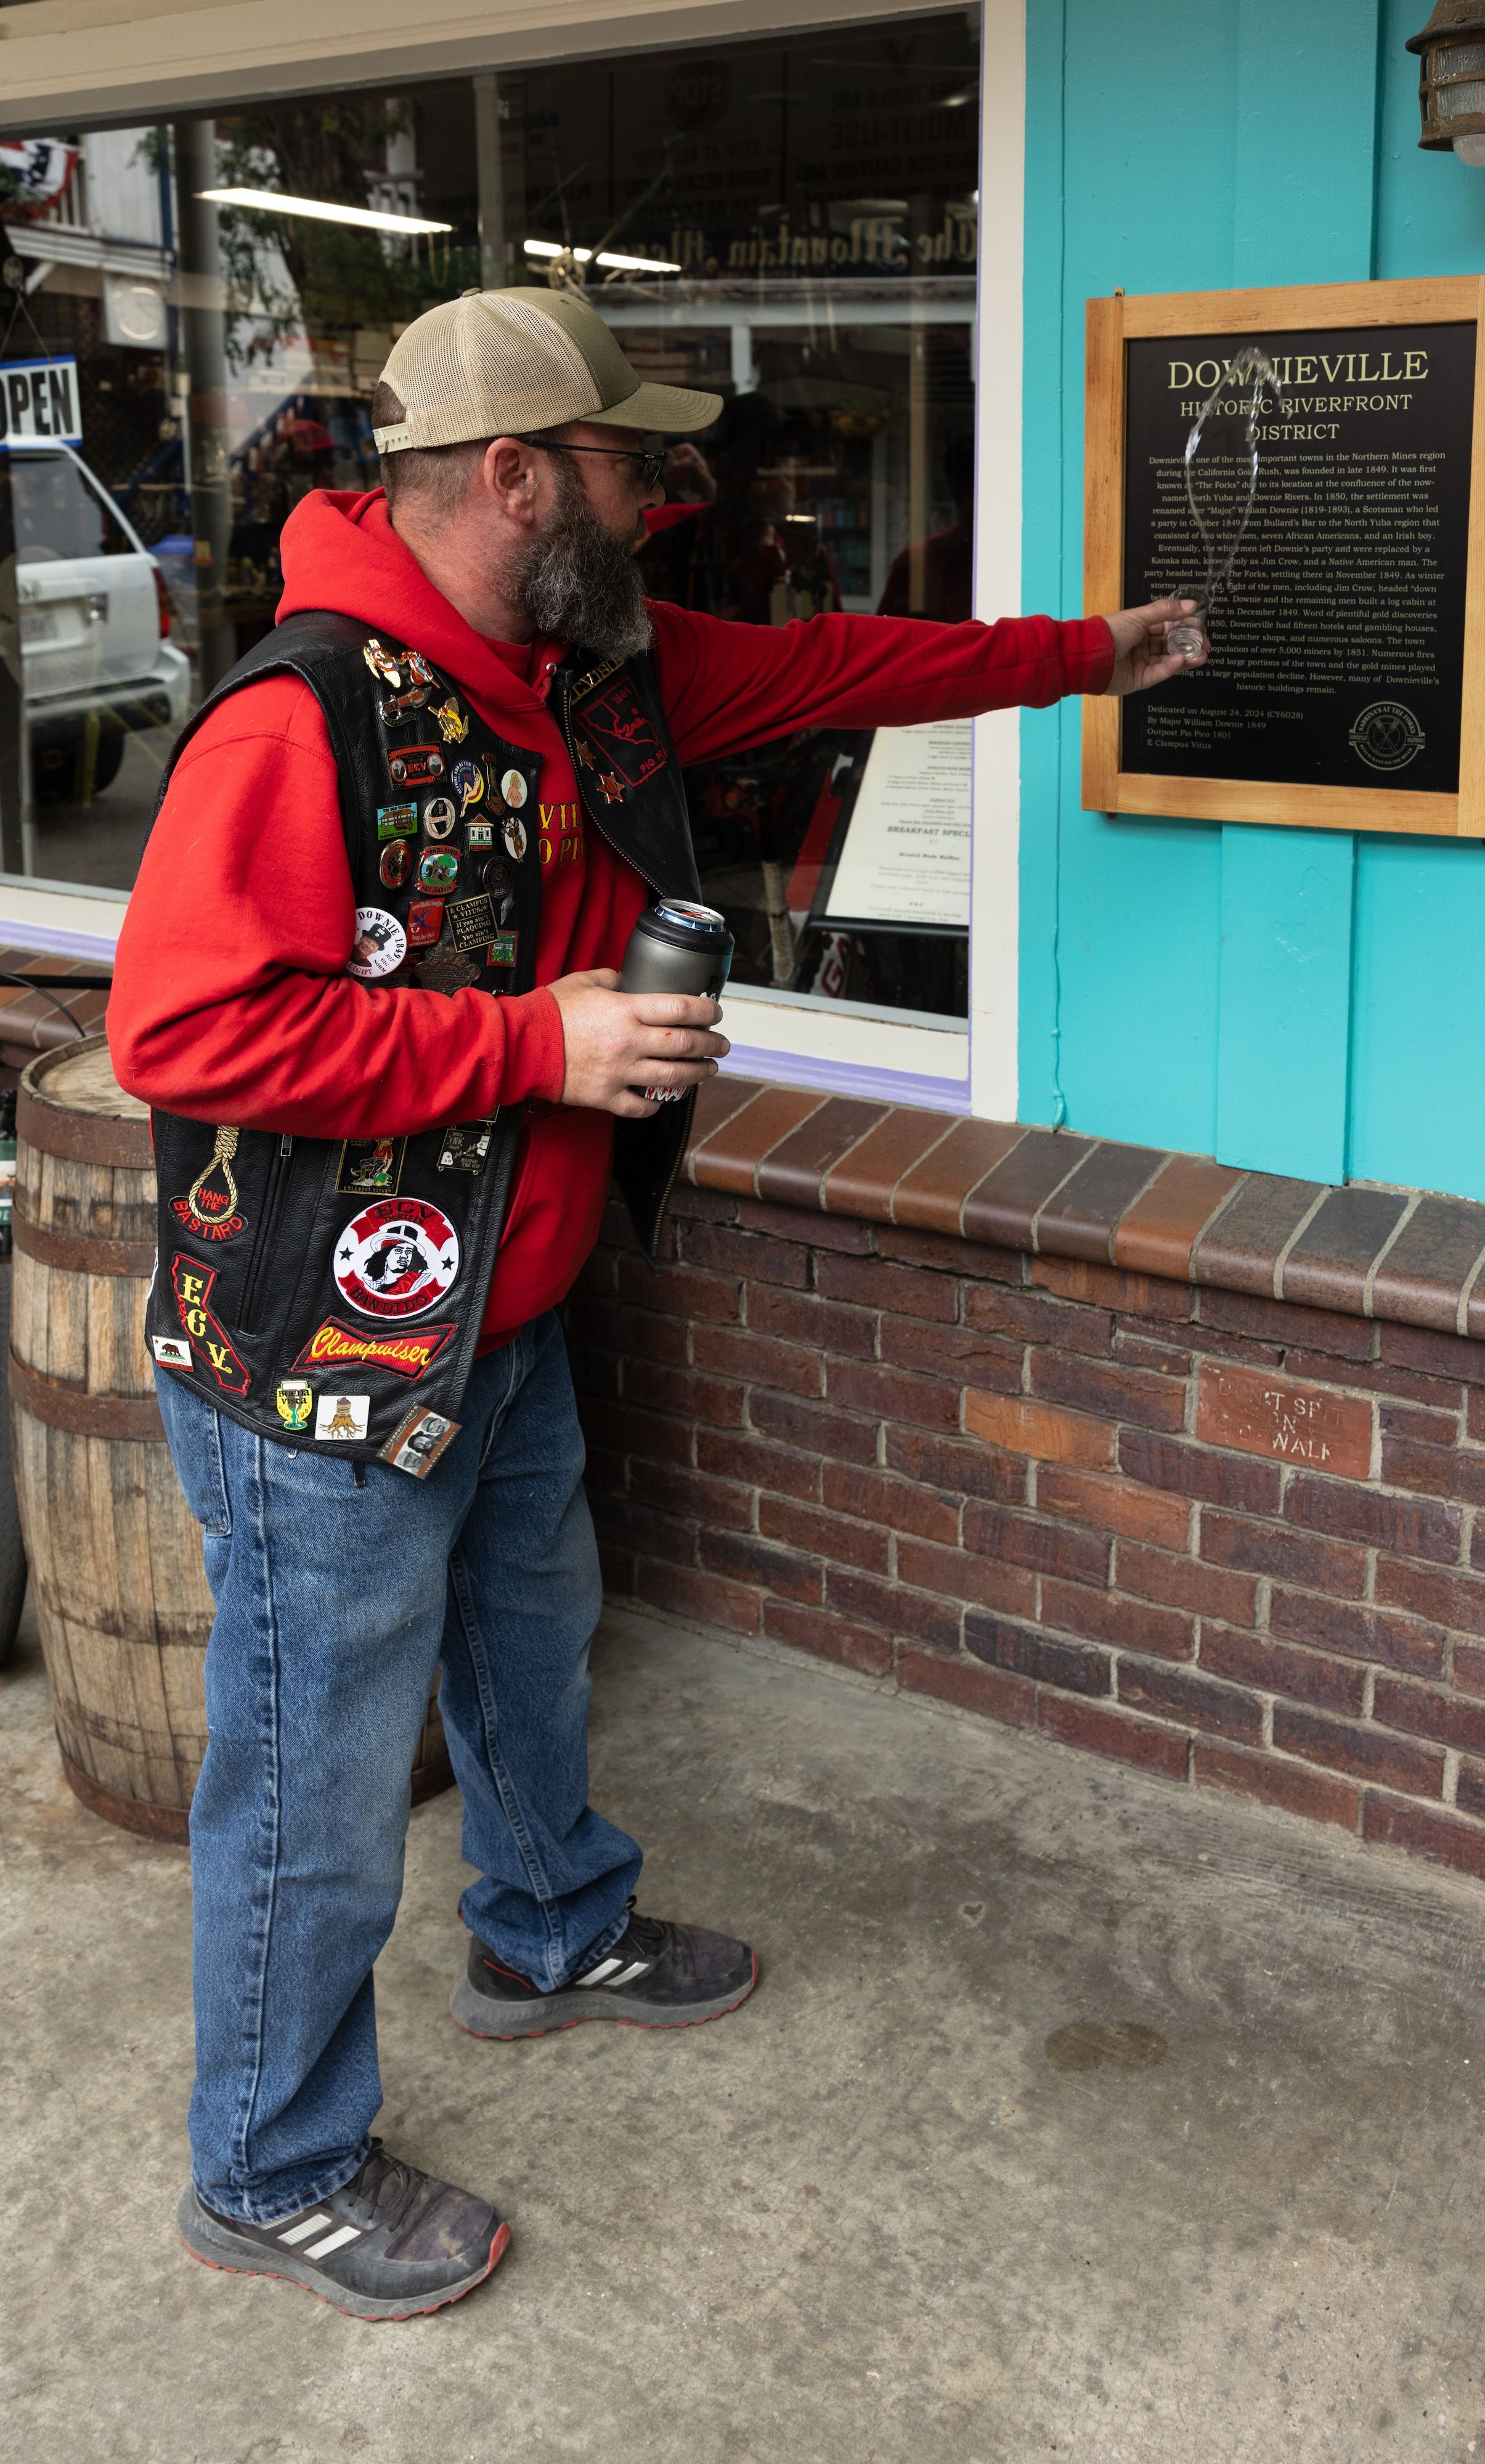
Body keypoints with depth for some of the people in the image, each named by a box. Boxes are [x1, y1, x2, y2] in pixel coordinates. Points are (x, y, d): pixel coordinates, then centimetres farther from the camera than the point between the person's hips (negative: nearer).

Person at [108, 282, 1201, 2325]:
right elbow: (184, 1026, -30)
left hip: (502, 1322, 9)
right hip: (327, 1364, -9)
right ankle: (273, 2173, 27)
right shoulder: (304, 718, -25)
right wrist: (538, 1043, -28)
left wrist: (1089, 655, 23)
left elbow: (828, 665, 17)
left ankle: (554, 1936, 56)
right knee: (325, 1777, 5)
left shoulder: (599, 668, 3)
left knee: (531, 1638, 29)